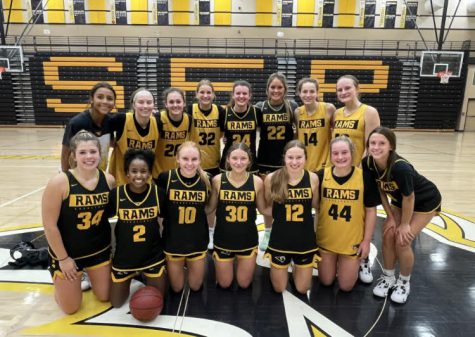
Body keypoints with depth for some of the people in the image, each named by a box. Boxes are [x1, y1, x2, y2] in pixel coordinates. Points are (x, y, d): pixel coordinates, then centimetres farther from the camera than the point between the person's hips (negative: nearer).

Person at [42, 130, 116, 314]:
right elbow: (50, 225, -17)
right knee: (71, 308, 11)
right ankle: (58, 274, 39)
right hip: (67, 253, -3)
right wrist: (63, 259, -12)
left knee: (105, 296, 17)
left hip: (100, 250, 4)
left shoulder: (108, 180, -12)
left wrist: (113, 245, 5)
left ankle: (88, 272, 45)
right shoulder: (59, 182, -24)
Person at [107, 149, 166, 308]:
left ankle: (144, 275, 38)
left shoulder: (158, 193, -15)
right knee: (116, 303, 14)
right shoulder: (116, 194, -16)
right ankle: (131, 277, 42)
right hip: (124, 257, 1)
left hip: (153, 256, 0)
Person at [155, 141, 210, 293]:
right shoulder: (166, 178, -18)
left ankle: (189, 263, 46)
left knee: (196, 287, 18)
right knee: (176, 288, 17)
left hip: (197, 241, 1)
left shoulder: (206, 180, -12)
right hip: (173, 241, -1)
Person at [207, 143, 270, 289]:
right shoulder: (218, 180, -14)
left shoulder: (257, 181, -13)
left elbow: (263, 209, -1)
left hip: (248, 240, 0)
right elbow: (210, 207, -4)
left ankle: (241, 261, 48)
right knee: (224, 284, 19)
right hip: (223, 239, 0)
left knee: (244, 283, 18)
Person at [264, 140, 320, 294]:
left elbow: (315, 205, 5)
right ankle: (277, 268, 45)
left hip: (305, 240, 1)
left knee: (302, 289, 17)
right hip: (280, 240, -1)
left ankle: (296, 268, 47)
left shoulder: (312, 178, -11)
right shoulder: (272, 178, -15)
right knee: (279, 289, 16)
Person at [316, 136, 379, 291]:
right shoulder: (321, 176, -13)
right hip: (325, 239, 1)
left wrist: (367, 240, -4)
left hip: (353, 241, -1)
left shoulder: (365, 177, -15)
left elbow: (371, 210, -6)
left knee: (346, 286, 10)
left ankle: (358, 262, 38)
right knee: (326, 282, 15)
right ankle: (334, 263, 44)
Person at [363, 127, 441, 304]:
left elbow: (409, 198, -25)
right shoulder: (368, 163, -22)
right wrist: (390, 217, -4)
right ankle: (388, 277, 22)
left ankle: (404, 282, 17)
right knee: (388, 236, -1)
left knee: (402, 241, -8)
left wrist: (405, 225, -13)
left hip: (425, 202, -5)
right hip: (399, 200, 5)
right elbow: (381, 191, -7)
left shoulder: (400, 167, -40)